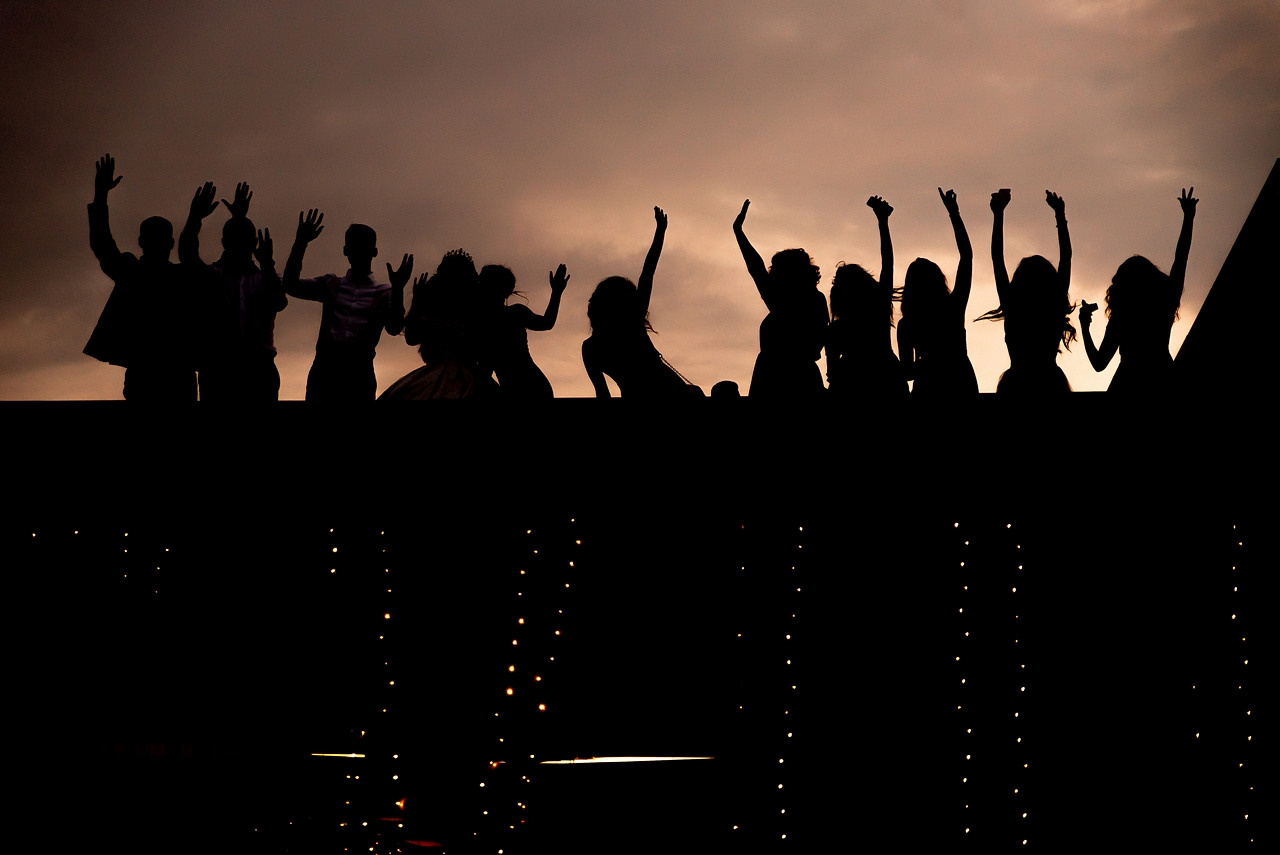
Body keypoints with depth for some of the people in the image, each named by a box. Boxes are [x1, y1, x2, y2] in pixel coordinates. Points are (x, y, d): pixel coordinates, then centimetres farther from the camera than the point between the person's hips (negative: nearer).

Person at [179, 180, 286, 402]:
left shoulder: (265, 278, 14)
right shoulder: (212, 276, 11)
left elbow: (279, 302, -7)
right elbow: (188, 257, -8)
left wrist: (266, 264, -24)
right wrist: (194, 218, -25)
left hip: (258, 369, 1)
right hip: (218, 369, -1)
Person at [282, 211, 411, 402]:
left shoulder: (384, 293, 14)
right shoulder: (331, 284, 20)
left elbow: (395, 328, -2)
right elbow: (291, 286, 8)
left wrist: (398, 289, -17)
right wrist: (300, 243, 0)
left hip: (359, 370, -1)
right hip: (325, 367, 2)